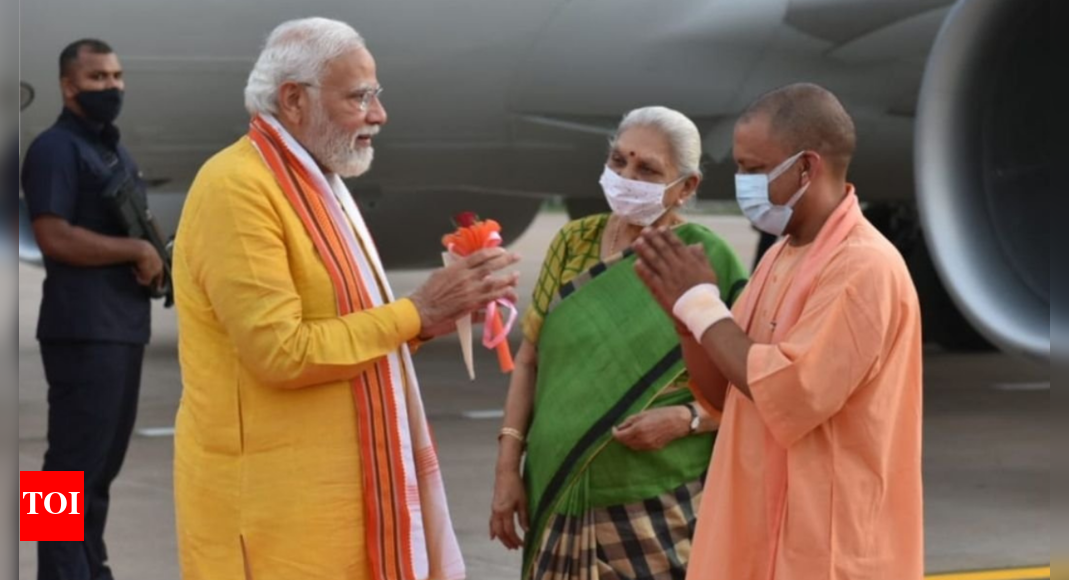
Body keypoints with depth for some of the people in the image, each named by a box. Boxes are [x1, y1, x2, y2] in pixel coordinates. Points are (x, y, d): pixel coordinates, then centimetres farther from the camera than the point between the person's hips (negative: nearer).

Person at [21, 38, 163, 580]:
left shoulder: (116, 150, 20)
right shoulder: (55, 148, -9)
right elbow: (55, 236, -20)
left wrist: (155, 260, 7)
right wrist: (137, 251, -15)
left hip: (126, 324, 9)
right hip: (83, 328, -9)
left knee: (105, 458, 14)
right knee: (77, 459, -8)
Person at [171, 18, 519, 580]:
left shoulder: (319, 185, 15)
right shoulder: (237, 188, -16)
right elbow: (282, 352, -21)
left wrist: (436, 315, 1)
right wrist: (416, 312, -16)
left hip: (334, 485, 9)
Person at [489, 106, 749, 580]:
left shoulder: (710, 262, -5)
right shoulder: (574, 243, 7)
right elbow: (530, 359, 10)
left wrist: (685, 418, -19)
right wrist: (507, 467, 4)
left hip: (662, 509, -3)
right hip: (565, 499, 4)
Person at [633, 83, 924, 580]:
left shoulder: (864, 266, -17)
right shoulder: (781, 257, 12)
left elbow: (789, 397, -25)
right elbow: (725, 394, 15)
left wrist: (704, 304, -14)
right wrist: (685, 310, -2)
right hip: (761, 536, 9)